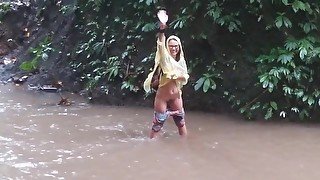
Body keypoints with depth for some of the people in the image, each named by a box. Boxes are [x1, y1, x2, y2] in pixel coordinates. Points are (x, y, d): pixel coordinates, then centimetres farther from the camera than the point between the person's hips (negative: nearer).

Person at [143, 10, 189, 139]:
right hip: (162, 96, -5)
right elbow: (160, 45, -30)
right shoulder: (165, 58, -9)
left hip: (176, 97, 5)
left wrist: (181, 77, -15)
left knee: (181, 122, 14)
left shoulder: (181, 61, 6)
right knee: (157, 124, -1)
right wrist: (161, 30, -49)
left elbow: (185, 79, 11)